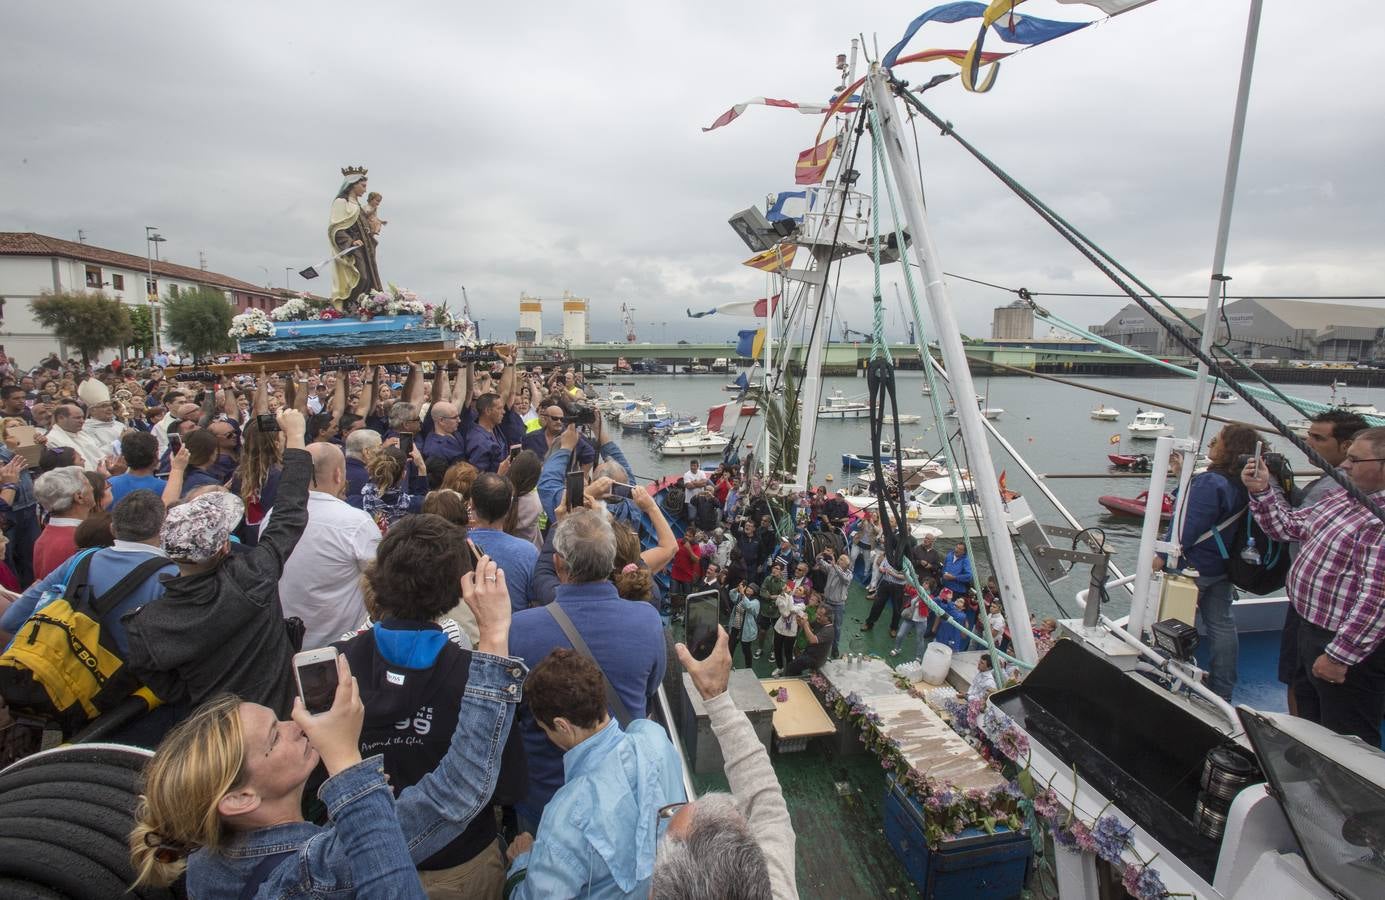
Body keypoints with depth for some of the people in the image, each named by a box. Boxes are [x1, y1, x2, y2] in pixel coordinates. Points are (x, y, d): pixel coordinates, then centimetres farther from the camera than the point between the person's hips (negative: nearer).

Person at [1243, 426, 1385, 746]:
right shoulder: (1343, 496, 5)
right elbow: (1288, 526, 15)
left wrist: (1339, 655, -28)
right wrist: (1261, 491, -1)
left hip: (1351, 648, -10)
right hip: (1313, 631, 10)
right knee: (1311, 724, 27)